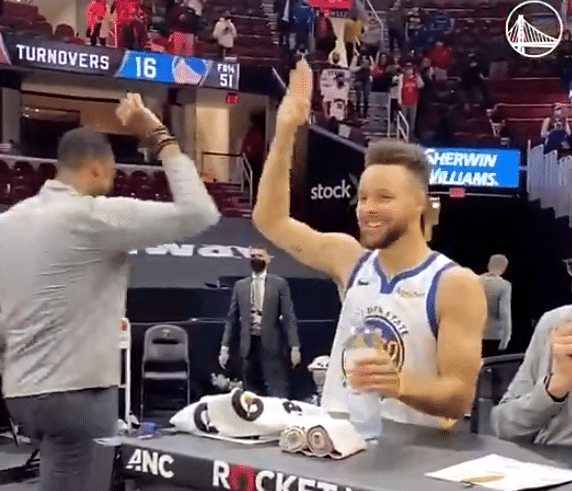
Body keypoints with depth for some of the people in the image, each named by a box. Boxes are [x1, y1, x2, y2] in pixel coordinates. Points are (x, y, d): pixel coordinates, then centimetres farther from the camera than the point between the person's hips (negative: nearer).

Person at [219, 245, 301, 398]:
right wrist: (225, 346, 6)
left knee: (278, 394, -6)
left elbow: (289, 317, -1)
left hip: (271, 345, -3)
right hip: (249, 345, 3)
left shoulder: (279, 284, 3)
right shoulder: (240, 285, 12)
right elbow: (232, 318, 12)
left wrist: (294, 346, -9)